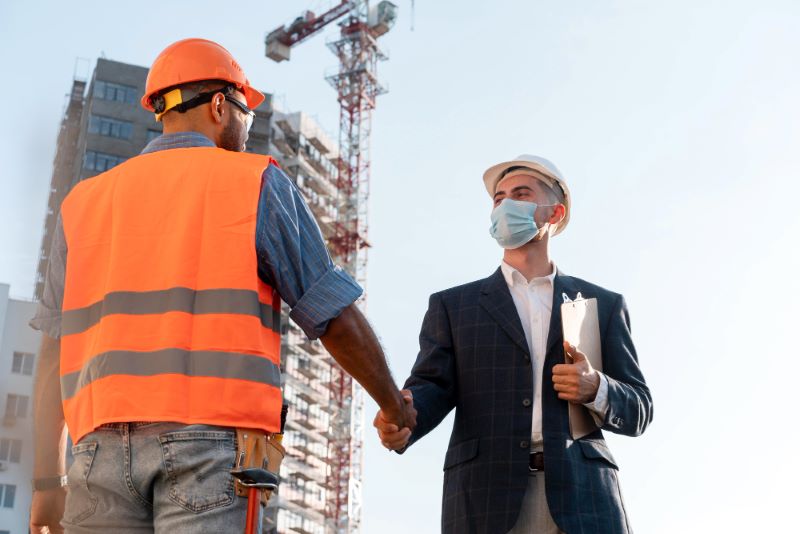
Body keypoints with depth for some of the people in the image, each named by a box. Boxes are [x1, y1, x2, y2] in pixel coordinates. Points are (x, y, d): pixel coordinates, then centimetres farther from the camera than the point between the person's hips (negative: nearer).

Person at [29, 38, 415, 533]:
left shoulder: (86, 201, 18)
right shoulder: (256, 182, 7)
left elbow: (55, 351, 12)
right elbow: (336, 317, 6)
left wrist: (48, 482, 13)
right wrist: (394, 404, 21)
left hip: (103, 449, 4)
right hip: (214, 440, -4)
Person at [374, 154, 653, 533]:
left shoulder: (603, 304, 18)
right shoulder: (452, 306, 17)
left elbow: (639, 410, 14)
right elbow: (432, 387, 3)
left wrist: (596, 389, -7)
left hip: (583, 503, 1)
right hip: (485, 502, 0)